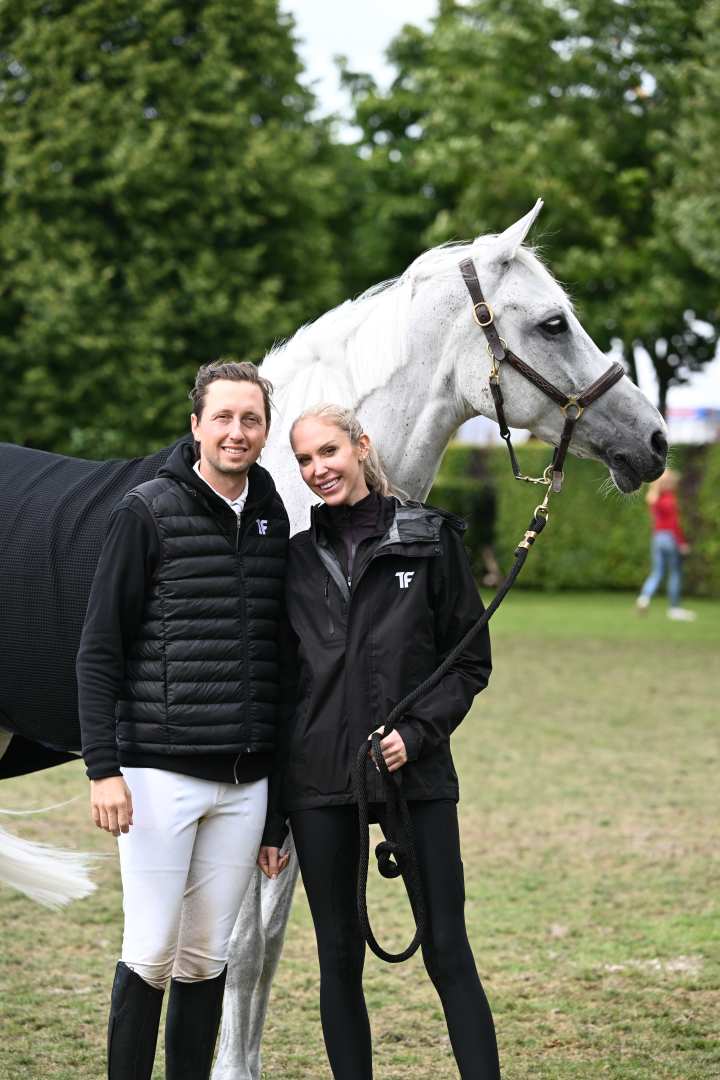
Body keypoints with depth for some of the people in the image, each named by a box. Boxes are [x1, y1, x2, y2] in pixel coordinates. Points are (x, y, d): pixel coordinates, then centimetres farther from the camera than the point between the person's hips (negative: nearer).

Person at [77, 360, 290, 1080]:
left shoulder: (273, 520, 10)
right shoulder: (148, 513, -5)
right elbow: (99, 651, -6)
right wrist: (103, 767, -14)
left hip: (246, 779, 5)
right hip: (160, 771, -5)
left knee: (207, 957, 9)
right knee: (151, 953, -4)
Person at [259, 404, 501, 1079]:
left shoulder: (431, 541, 1)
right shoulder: (296, 559, 7)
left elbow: (471, 661, 4)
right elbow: (277, 690, 9)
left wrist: (419, 730, -13)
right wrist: (268, 819, 7)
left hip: (416, 773, -2)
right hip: (319, 782, 2)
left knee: (447, 952, -4)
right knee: (339, 959, 5)